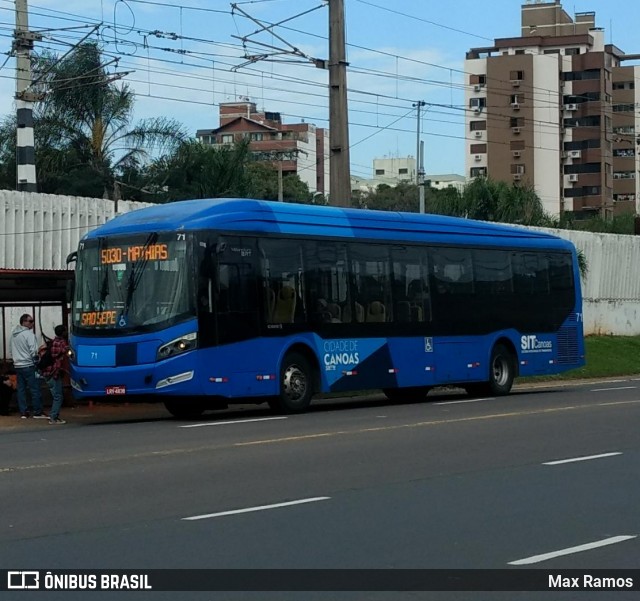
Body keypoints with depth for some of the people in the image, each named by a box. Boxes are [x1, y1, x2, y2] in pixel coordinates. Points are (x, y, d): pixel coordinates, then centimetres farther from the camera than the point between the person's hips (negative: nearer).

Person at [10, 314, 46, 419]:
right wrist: (37, 358, -1)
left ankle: (23, 412, 9)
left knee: (21, 389, 9)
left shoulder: (14, 334, 10)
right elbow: (33, 351, -17)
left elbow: (12, 351, 15)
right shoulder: (29, 334, -14)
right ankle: (38, 412, 0)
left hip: (17, 365, 8)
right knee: (35, 389, -2)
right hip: (28, 365, -7)